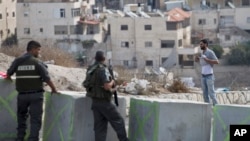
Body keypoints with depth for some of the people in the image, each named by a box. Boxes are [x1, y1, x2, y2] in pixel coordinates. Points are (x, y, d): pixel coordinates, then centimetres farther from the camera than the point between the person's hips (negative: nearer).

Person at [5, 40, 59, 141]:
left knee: (21, 116, 22)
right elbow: (47, 78, -12)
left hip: (22, 94, 4)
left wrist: (8, 78, 39)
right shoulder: (37, 62, -8)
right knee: (35, 119, -1)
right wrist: (53, 89, 1)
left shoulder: (18, 61, 3)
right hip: (36, 95, -4)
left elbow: (9, 73, 16)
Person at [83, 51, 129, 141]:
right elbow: (107, 86, -26)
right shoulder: (103, 70, -17)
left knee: (99, 126, 7)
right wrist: (112, 82, -3)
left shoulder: (90, 69, 9)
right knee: (118, 121, 4)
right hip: (104, 102, -7)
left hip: (95, 102, 7)